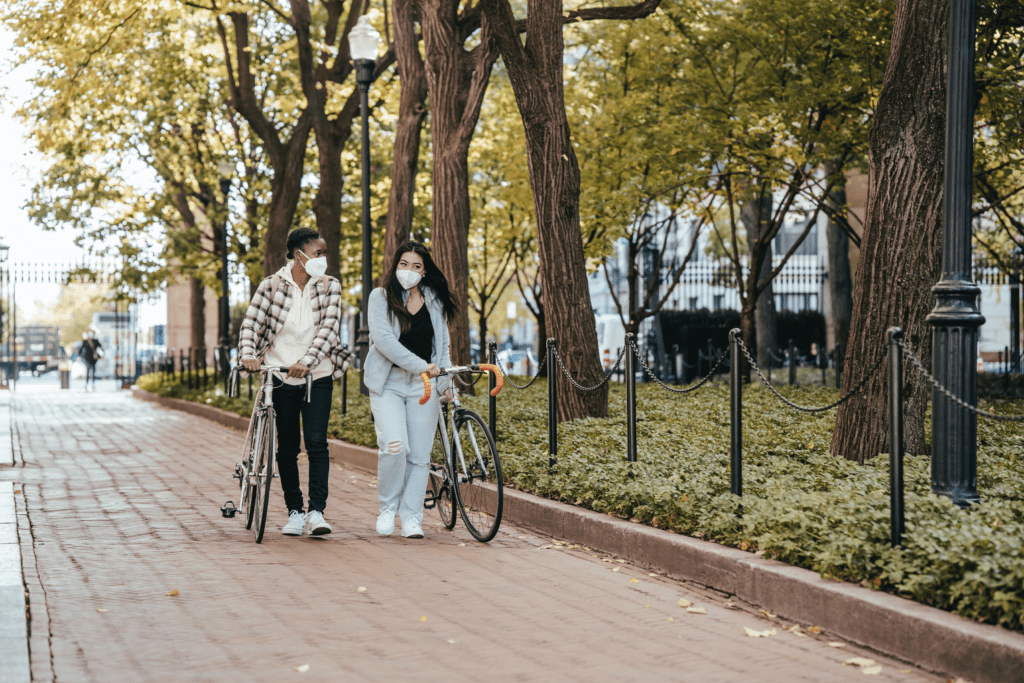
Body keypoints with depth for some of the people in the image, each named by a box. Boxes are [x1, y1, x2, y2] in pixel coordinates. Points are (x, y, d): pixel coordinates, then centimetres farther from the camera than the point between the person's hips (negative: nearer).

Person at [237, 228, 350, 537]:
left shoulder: (330, 286, 0)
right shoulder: (271, 286, -1)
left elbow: (328, 327, -11)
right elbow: (251, 322, -6)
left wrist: (306, 361, -24)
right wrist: (248, 355, -24)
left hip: (317, 376, 0)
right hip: (280, 376, 0)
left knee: (316, 442, -11)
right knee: (287, 447, 7)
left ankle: (317, 511, -9)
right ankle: (294, 512, 17)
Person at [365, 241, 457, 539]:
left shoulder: (435, 302, 13)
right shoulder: (381, 297, 1)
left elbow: (442, 344, 18)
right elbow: (383, 339, -12)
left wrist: (446, 380, 4)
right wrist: (420, 365, -17)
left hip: (424, 386, 3)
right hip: (388, 383, -3)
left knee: (419, 454, 0)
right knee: (395, 446, -19)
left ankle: (411, 517, 9)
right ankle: (387, 508, 1)